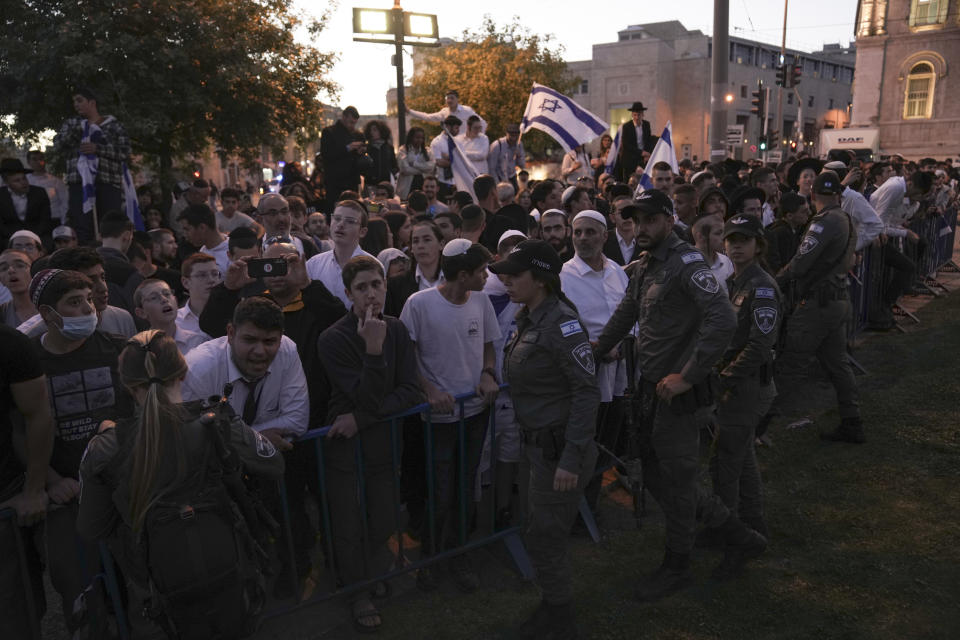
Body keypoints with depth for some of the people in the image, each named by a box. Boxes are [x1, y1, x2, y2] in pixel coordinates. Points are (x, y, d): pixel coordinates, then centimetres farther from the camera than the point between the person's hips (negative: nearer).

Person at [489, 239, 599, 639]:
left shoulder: (561, 321, -20)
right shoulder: (527, 319, 5)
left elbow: (586, 389, -23)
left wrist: (571, 459, -24)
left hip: (559, 449, -8)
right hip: (535, 444, 8)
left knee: (546, 542, 6)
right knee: (537, 536, 21)